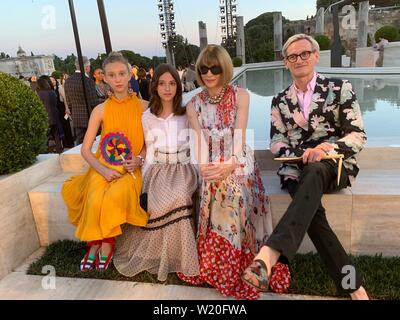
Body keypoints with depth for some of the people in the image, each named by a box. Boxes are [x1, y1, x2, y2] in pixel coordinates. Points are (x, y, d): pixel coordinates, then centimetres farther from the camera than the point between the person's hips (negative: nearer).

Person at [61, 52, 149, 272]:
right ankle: (97, 243, -2)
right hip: (103, 168, 1)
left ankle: (105, 243, -4)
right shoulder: (101, 110, 1)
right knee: (95, 200, -28)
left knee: (113, 198, -30)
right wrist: (103, 170, -15)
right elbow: (85, 149, 1)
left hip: (131, 170, -1)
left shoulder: (143, 106, 1)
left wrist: (139, 159, -12)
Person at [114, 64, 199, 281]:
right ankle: (165, 256, -7)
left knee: (179, 198, -31)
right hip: (158, 171, 1)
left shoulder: (187, 114, 5)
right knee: (167, 202, -29)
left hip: (183, 169, 0)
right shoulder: (147, 117, 6)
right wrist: (144, 177, -4)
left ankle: (179, 256, -11)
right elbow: (150, 152, 7)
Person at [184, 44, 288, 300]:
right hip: (213, 166, 2)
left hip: (238, 161, -1)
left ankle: (238, 268, -8)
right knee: (217, 189, -23)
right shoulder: (194, 105, 9)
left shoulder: (241, 96, 2)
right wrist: (203, 165, -21)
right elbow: (200, 140, -2)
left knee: (233, 187, -26)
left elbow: (239, 136, -8)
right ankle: (218, 266, -4)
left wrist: (230, 164, -24)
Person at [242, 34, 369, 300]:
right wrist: (303, 154, -15)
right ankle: (353, 285, -20)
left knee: (314, 173, -38)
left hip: (335, 165, -2)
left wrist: (329, 148, -21)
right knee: (312, 211, -29)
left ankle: (271, 253, -51)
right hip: (297, 167, 2)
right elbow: (277, 145, 7)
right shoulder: (280, 101, 14)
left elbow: (358, 136, 0)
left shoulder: (340, 88, 6)